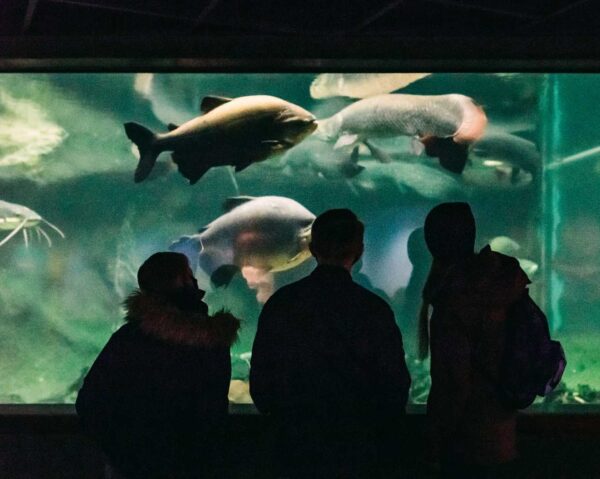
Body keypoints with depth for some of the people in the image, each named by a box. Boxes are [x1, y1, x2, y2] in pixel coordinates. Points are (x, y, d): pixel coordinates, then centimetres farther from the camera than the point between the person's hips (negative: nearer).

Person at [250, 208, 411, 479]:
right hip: (356, 453, -2)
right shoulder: (373, 309, -11)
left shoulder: (279, 304, -3)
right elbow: (395, 386, -6)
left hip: (294, 447, 2)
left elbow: (259, 379, 2)